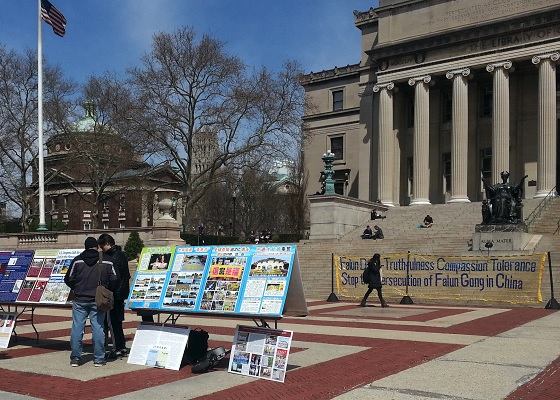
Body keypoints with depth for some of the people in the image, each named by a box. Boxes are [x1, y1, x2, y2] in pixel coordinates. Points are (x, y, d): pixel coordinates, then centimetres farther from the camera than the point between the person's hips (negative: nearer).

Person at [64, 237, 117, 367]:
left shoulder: (77, 260, -2)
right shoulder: (107, 261, -2)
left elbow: (68, 279, 2)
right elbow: (114, 280, -1)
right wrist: (106, 291, 17)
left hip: (80, 300, 0)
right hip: (98, 301, 0)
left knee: (77, 328, 7)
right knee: (98, 328, 4)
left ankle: (75, 358, 10)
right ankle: (99, 358, 7)